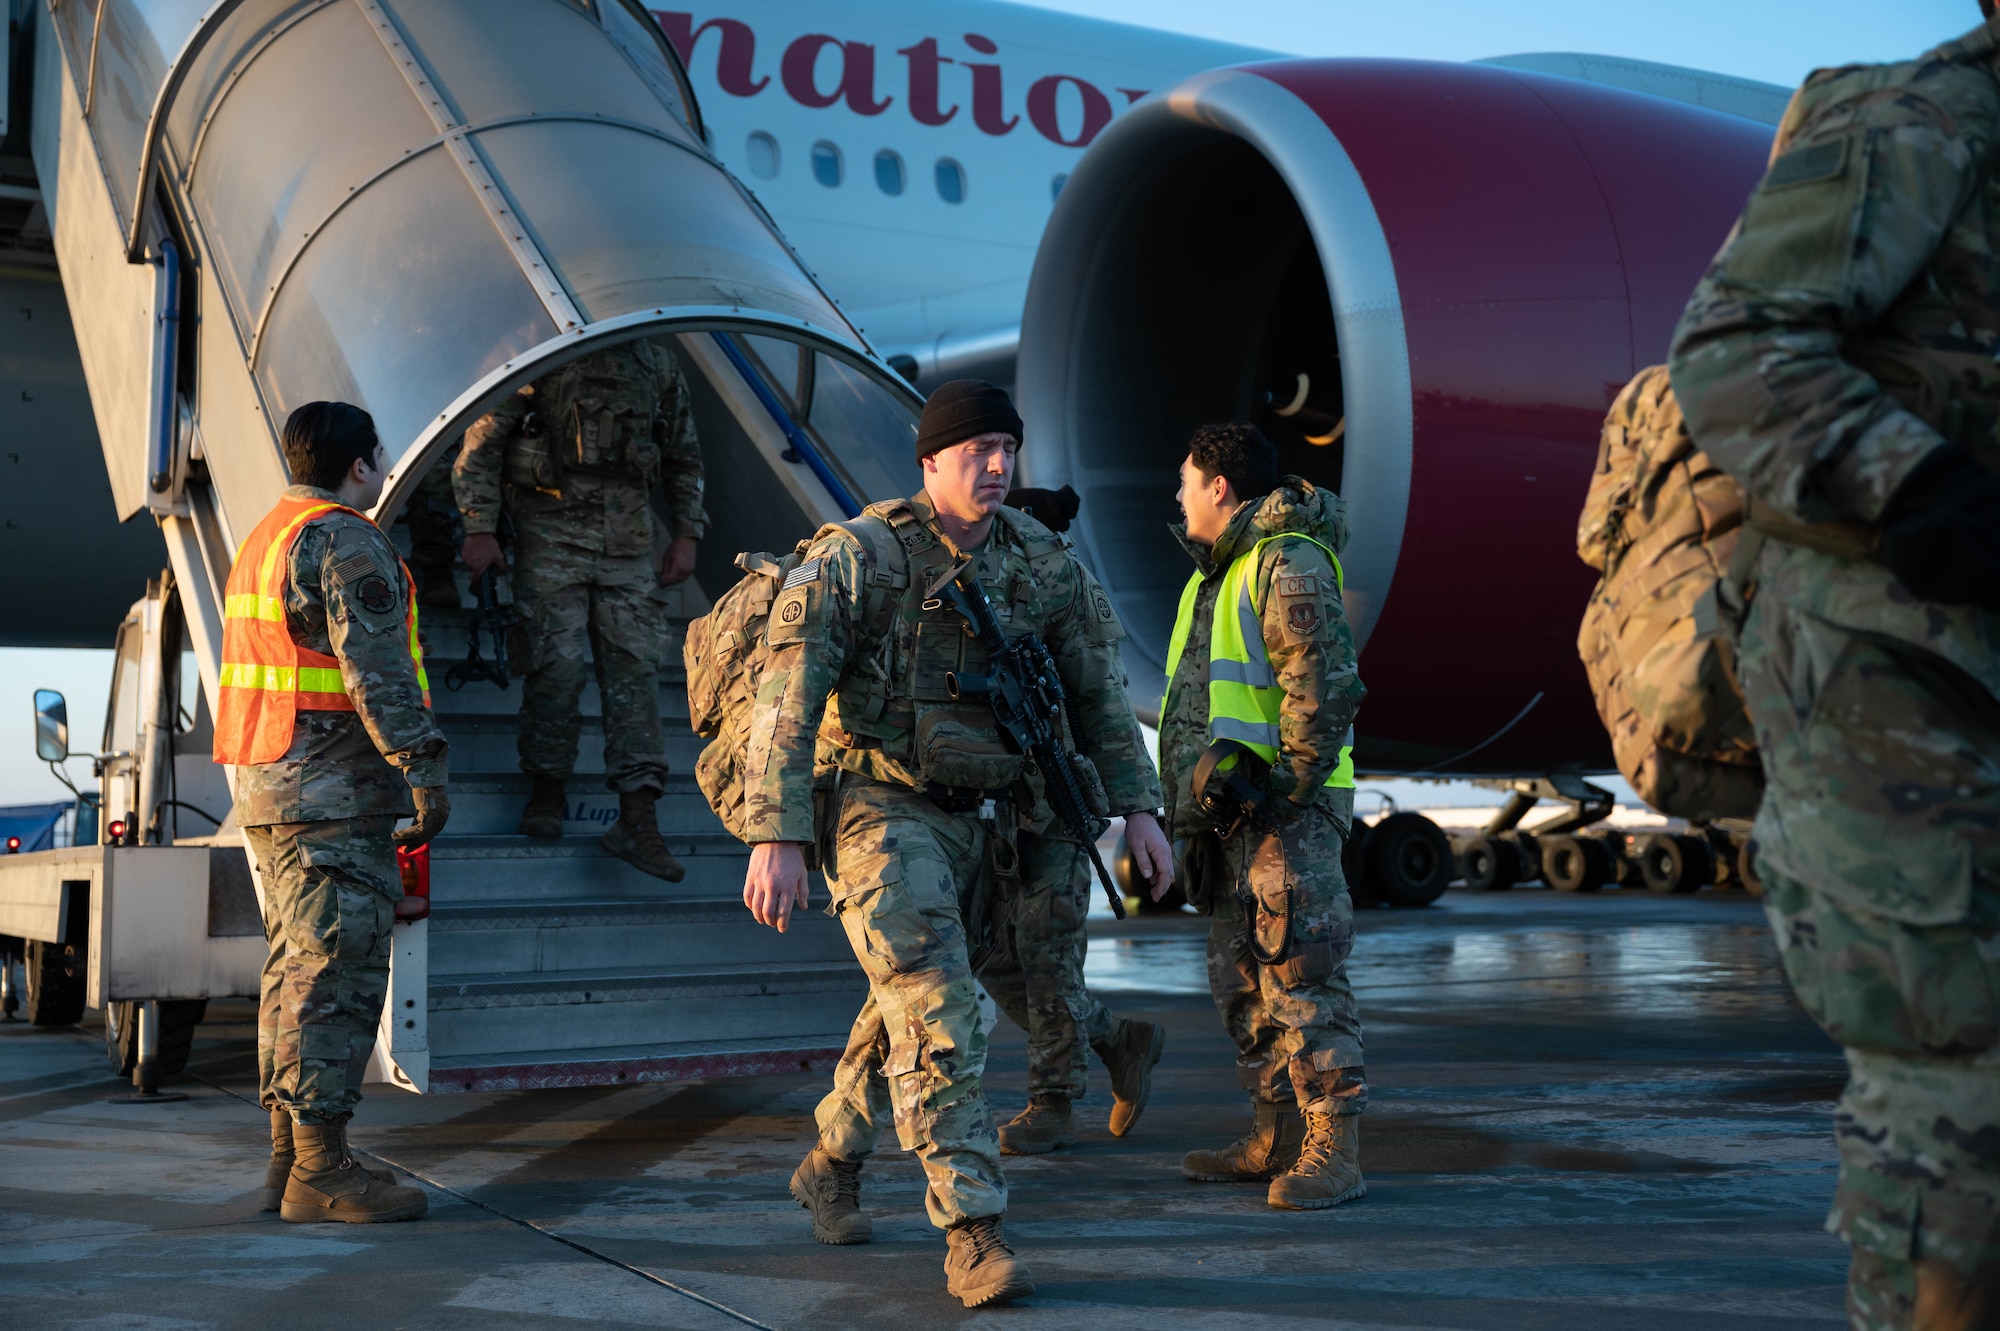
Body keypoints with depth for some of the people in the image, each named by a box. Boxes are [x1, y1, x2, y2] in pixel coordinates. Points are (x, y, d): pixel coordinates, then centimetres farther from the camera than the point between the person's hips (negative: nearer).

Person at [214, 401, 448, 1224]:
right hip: (335, 794, -10)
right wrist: (425, 770, -20)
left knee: (297, 973, 12)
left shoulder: (265, 539, 20)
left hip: (268, 788, 10)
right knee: (335, 978, -8)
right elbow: (376, 670, -21)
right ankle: (320, 1172, -7)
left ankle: (290, 1160, 17)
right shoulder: (348, 543, -12)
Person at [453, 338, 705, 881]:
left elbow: (684, 457, 20)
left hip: (628, 541, 4)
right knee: (557, 662, -9)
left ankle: (637, 820, -6)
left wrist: (686, 534, 11)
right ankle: (547, 787, 12)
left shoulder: (659, 363, 11)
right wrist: (479, 527, -7)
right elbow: (483, 438, -2)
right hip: (552, 532, -4)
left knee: (635, 666, -4)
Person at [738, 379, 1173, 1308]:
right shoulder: (857, 557, -13)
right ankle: (973, 1236, -15)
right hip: (881, 812, -6)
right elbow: (788, 700, -17)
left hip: (978, 822, 6)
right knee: (937, 1018, -17)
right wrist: (776, 839, -23)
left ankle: (830, 1168, 39)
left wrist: (1138, 807, 1)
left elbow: (1097, 688, 9)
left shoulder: (1040, 562, 3)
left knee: (911, 1011, 17)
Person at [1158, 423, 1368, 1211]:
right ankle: (1275, 1138, 20)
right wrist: (1209, 791, 19)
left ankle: (1333, 1153, -7)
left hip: (1287, 809, -10)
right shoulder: (1221, 572, 21)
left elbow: (1326, 690, -21)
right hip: (1230, 810, 10)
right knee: (1241, 978, 12)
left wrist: (1288, 790, -20)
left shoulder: (1289, 564, -12)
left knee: (1300, 974, -11)